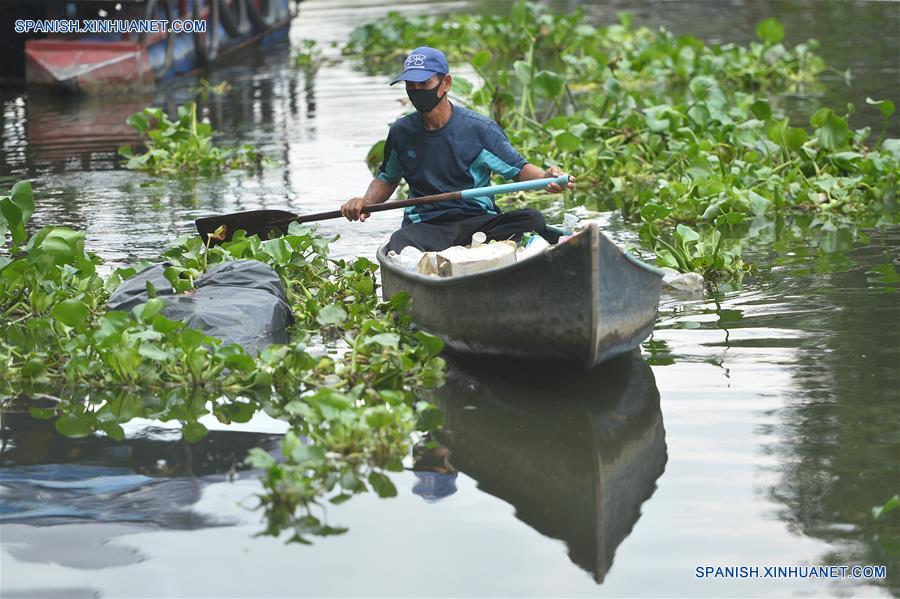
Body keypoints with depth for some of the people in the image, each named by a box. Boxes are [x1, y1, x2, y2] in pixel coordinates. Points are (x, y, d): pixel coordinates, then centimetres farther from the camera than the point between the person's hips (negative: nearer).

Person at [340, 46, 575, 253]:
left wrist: (545, 177, -21)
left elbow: (519, 168, 1)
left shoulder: (479, 128, 0)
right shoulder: (401, 132, 11)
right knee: (399, 244, -36)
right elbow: (387, 179, 27)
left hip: (478, 221, 0)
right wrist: (365, 202, 7)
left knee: (531, 219, -30)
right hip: (424, 226, 1)